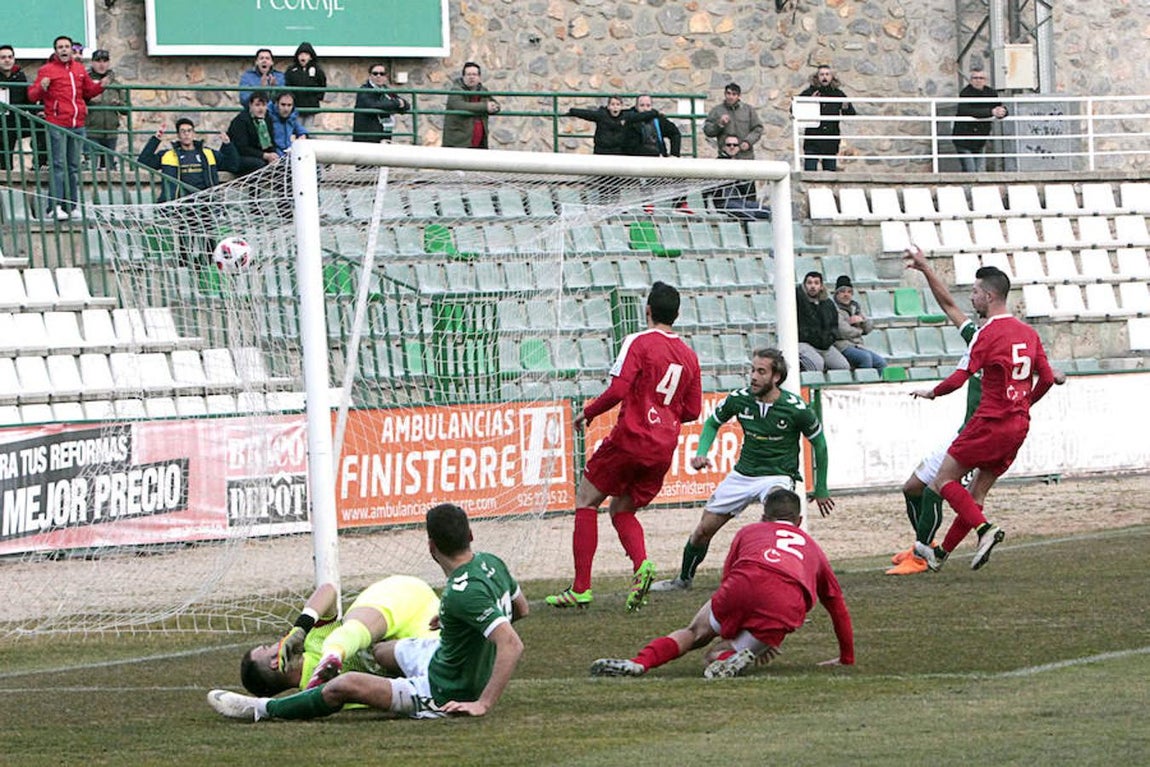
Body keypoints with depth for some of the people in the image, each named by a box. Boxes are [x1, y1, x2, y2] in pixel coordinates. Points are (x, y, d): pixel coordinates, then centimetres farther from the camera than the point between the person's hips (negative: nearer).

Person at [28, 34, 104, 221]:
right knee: (58, 165, -11)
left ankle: (72, 206, 14)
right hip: (57, 125, -6)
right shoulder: (47, 70, -2)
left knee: (74, 167, 9)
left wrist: (101, 86, 9)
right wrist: (41, 88, -25)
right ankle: (56, 206, -14)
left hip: (77, 125, 6)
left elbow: (89, 90, 28)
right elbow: (32, 95, -5)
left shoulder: (79, 69, 15)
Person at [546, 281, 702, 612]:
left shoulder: (638, 343, -7)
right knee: (621, 509, 20)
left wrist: (588, 413, -1)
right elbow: (692, 411, 13)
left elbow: (618, 389, -16)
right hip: (664, 449, 6)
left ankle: (581, 588, -1)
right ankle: (641, 564, -10)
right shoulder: (688, 355, 11)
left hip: (631, 438, -6)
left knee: (586, 500, 7)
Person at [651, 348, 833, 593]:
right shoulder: (739, 399, -9)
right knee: (704, 529, 8)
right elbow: (712, 423, 12)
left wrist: (821, 490, 3)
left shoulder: (796, 408, -17)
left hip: (778, 476, -4)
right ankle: (684, 579, 34)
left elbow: (819, 443, -1)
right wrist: (701, 453, -6)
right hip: (743, 474, 4)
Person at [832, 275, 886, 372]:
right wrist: (859, 330, 4)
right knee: (866, 357, -31)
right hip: (843, 346, -8)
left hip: (857, 346, 8)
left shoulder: (854, 306, 19)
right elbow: (844, 332, -16)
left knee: (881, 362, -11)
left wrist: (862, 320, -5)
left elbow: (869, 328, 18)